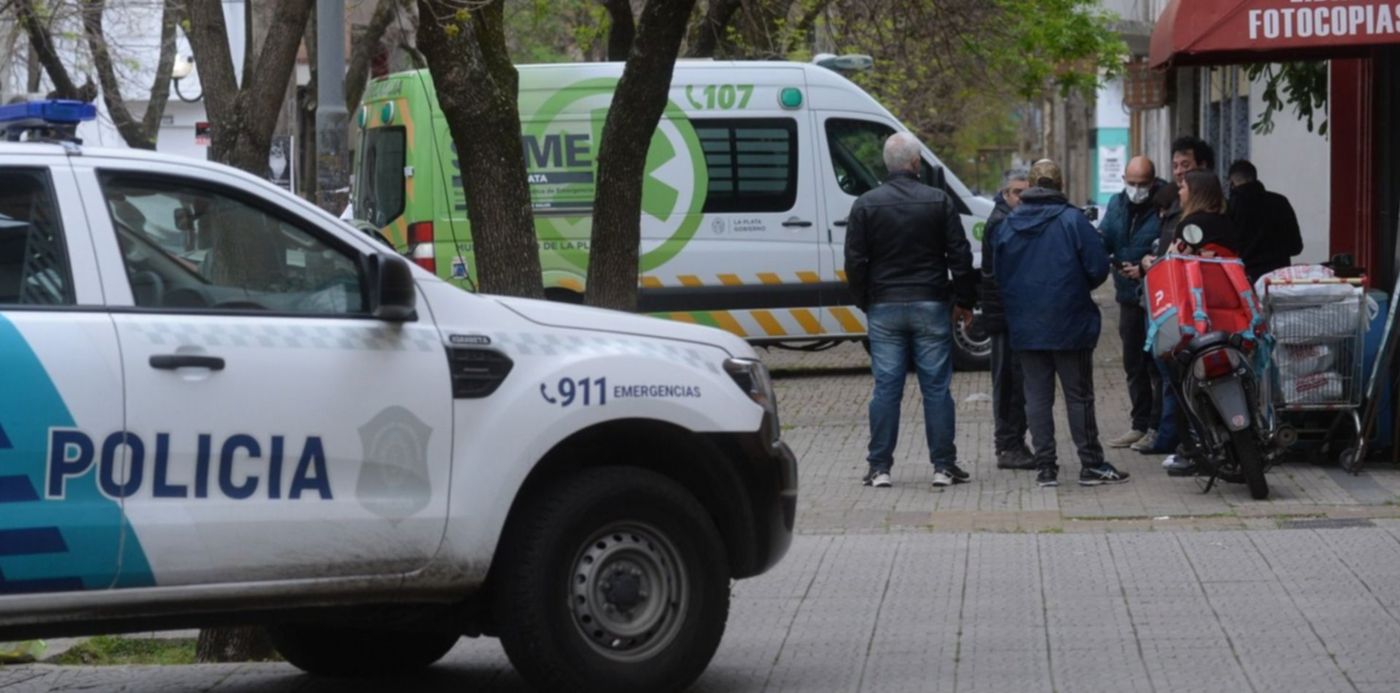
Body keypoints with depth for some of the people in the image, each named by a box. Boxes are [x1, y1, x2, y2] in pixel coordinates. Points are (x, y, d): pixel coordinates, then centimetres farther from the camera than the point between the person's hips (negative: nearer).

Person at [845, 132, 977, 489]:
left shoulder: (866, 205, -1)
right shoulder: (939, 201, -1)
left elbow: (855, 261, 0)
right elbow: (960, 255, 0)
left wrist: (864, 301, 12)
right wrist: (964, 301, 10)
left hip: (884, 308, 1)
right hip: (930, 305, -1)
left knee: (886, 387, 2)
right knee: (936, 387, 3)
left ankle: (880, 467, 2)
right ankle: (943, 466, 4)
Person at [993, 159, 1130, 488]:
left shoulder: (1009, 224, 3)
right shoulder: (1072, 220, -10)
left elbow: (998, 274, 8)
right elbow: (1098, 268, -12)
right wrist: (1080, 286, 8)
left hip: (1025, 328, 3)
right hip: (1069, 325, -3)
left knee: (1037, 396, 7)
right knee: (1079, 396, 4)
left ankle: (1045, 467, 5)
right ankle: (1091, 465, 6)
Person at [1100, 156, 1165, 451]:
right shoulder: (1117, 204, 8)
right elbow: (1103, 242, 1)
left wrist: (1146, 270, -24)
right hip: (1129, 295, 7)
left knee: (1157, 364, -3)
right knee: (1133, 363, 14)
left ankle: (1158, 424, 3)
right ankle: (1140, 423, 23)